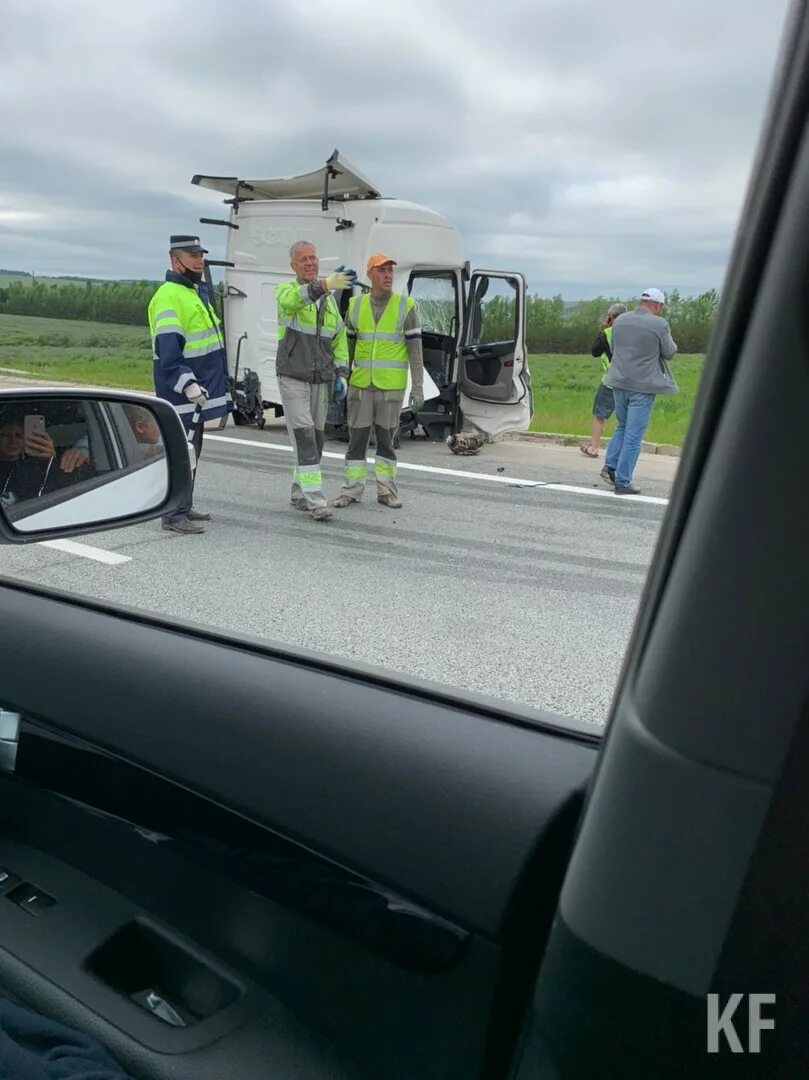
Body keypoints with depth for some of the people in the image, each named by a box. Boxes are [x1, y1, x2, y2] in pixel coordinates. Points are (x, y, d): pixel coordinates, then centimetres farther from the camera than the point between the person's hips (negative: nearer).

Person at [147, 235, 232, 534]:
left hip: (199, 390, 10)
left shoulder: (198, 291, 18)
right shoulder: (169, 296, -14)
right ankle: (174, 515, -1)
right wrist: (187, 384, -29)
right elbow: (168, 350, -23)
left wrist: (217, 382, 25)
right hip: (182, 393, -10)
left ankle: (185, 507, 26)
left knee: (191, 451, 16)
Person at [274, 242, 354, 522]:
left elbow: (339, 339, 15)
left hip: (321, 381, 6)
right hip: (293, 380, -5)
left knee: (316, 439, 9)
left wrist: (341, 375, 1)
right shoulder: (285, 290, -6)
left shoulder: (330, 299, 11)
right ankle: (316, 501, -13)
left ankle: (299, 493, 23)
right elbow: (290, 300, -32)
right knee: (304, 439, -12)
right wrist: (326, 284, -49)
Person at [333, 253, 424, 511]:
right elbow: (348, 346, 13)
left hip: (391, 385, -2)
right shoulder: (356, 305, 6)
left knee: (386, 437, 5)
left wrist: (418, 387, -9)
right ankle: (352, 489, 12)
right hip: (360, 383, 2)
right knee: (357, 436, 4)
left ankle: (386, 490, 15)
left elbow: (415, 349, -3)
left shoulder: (406, 306, -1)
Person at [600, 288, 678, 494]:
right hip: (643, 386, -5)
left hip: (619, 383, 5)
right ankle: (622, 482, 4)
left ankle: (610, 465, 12)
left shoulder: (620, 320, 5)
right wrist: (671, 342, 20)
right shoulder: (659, 324, -11)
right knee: (634, 435, 1)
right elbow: (669, 353, 0)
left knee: (623, 427, 24)